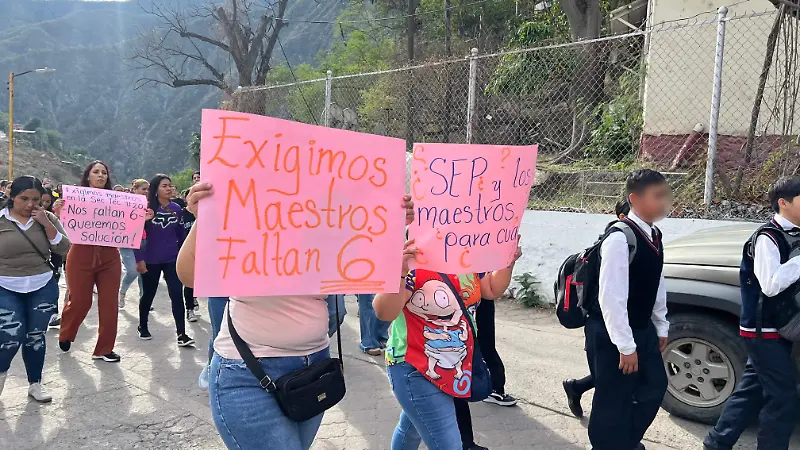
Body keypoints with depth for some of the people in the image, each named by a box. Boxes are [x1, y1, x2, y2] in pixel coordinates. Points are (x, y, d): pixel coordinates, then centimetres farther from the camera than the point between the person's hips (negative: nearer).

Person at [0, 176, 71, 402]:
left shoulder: (48, 218, 1)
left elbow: (63, 249, -6)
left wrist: (46, 223, -15)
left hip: (43, 288, 2)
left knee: (36, 336, 8)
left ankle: (35, 384, 23)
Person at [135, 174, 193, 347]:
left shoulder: (176, 208, 2)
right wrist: (139, 259, -12)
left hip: (173, 260, 2)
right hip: (151, 260, -2)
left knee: (177, 295, -6)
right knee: (148, 295, 13)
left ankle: (181, 334, -6)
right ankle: (143, 327, 35)